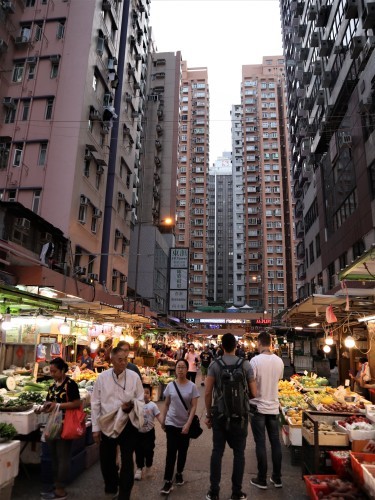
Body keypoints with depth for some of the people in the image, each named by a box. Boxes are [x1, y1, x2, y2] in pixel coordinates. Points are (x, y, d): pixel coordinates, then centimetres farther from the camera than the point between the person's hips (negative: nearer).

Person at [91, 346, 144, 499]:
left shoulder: (134, 376, -8)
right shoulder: (102, 377, -6)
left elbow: (140, 399, 0)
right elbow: (95, 403, 0)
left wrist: (131, 405, -22)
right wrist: (95, 428, 0)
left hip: (128, 424, -2)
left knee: (127, 461, 6)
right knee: (106, 460, 17)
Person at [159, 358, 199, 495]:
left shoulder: (192, 386, -10)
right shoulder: (170, 385, -4)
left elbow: (194, 407, -10)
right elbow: (166, 405, 6)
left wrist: (188, 424, -16)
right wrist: (162, 420, 8)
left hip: (185, 425, 0)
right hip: (171, 423, 1)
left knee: (182, 451, 13)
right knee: (171, 451, -3)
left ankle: (179, 473, 35)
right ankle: (168, 482, 6)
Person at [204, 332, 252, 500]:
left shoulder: (214, 364, -7)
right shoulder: (245, 364, -6)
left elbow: (207, 393, -7)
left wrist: (208, 414, 5)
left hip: (219, 414, 0)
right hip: (240, 414, 0)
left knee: (217, 452, 10)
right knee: (239, 453, 12)